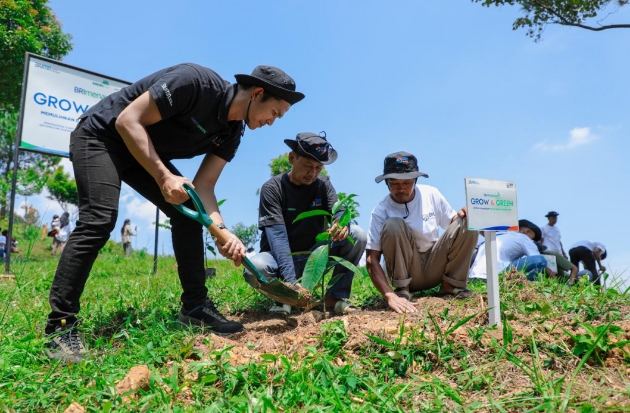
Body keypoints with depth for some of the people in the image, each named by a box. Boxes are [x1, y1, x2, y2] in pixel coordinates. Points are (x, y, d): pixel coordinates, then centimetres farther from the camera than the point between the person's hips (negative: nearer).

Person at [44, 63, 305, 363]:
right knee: (100, 219, -23)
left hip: (145, 152, 8)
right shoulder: (196, 82, -29)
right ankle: (60, 327, -14)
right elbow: (128, 121, -27)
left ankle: (195, 306, 2)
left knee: (188, 212, -5)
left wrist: (222, 230, -23)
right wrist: (164, 177, -32)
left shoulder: (232, 132, -4)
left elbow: (204, 184, -7)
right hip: (101, 136, -7)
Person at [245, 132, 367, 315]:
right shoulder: (272, 188, -16)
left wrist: (342, 222, -43)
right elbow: (277, 236, -27)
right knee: (255, 267, -36)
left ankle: (336, 296, -8)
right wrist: (291, 281, -40)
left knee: (357, 235, -18)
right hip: (281, 258, -3)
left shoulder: (323, 184, -2)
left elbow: (339, 212, -15)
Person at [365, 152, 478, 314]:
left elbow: (453, 223, 7)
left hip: (435, 268, 3)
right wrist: (390, 295, -37)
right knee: (393, 225, -30)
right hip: (406, 272, -3)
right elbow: (372, 261, -22)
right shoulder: (381, 211, -17)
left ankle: (451, 284, -4)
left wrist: (463, 214, -18)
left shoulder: (431, 194, -6)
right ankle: (402, 290, -14)